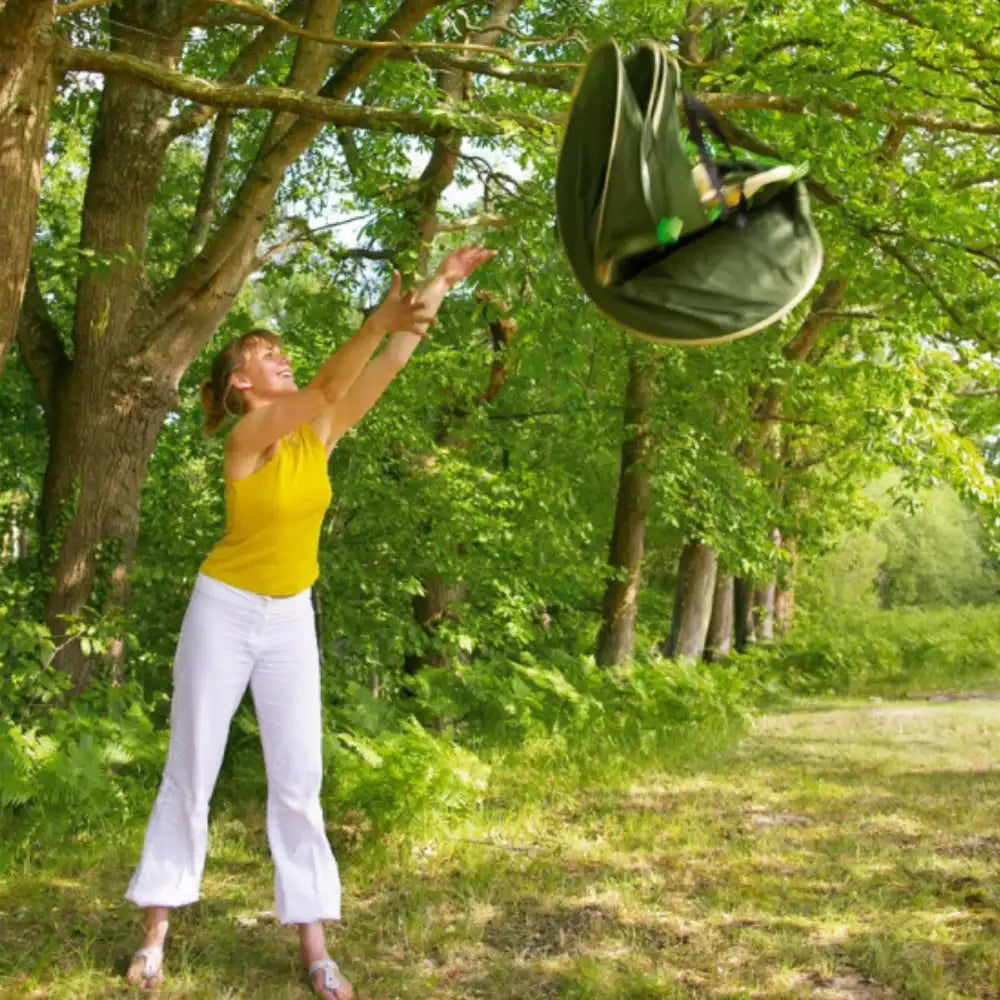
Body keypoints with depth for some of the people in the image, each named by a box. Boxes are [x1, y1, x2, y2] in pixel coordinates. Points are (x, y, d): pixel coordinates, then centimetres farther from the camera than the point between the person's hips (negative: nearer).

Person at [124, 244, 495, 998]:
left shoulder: (317, 431, 1)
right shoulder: (248, 436, -15)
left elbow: (389, 365, -3)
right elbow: (326, 387, -32)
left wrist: (443, 283, -6)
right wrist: (379, 321, -45)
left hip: (292, 619, 4)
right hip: (226, 610, -4)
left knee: (298, 780, 2)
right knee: (191, 773, 4)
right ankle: (156, 931, 17)